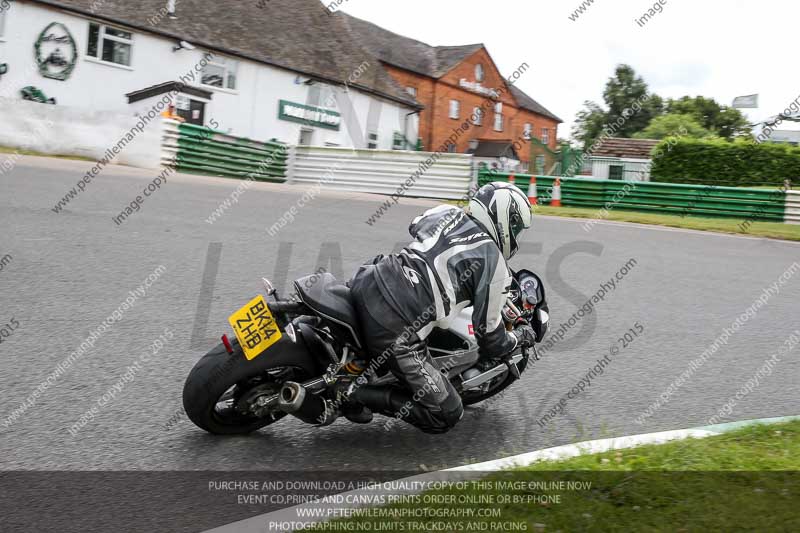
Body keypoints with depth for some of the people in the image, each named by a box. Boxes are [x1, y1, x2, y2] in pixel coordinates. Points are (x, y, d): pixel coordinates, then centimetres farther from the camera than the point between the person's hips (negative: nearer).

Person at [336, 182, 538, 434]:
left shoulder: (444, 212, 13)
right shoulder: (496, 268, -3)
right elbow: (491, 342, 3)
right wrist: (522, 336, 24)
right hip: (396, 335, -6)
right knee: (447, 415, 8)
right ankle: (358, 394, -1)